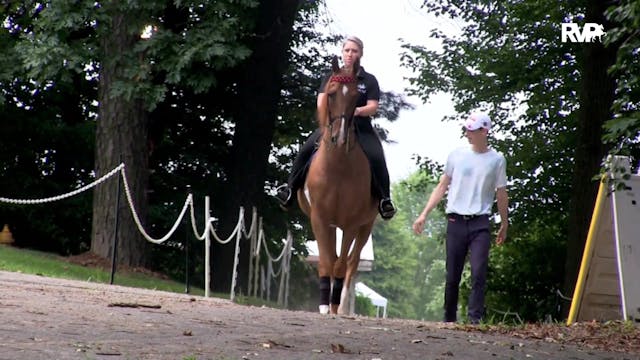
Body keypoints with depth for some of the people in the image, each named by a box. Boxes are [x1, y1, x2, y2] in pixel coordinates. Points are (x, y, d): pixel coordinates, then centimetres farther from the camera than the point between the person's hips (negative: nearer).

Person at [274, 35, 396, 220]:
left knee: (376, 158, -27)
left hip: (360, 128, -1)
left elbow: (373, 107, -3)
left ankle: (384, 199, -19)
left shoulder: (369, 80, 8)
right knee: (306, 150, -24)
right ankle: (290, 188, -19)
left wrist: (358, 111, -25)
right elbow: (321, 103, 3)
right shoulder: (331, 77, 13)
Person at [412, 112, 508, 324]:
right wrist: (424, 214, 7)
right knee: (452, 275, 5)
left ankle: (475, 318, -12)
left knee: (479, 272, -14)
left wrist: (504, 225, 15)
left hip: (480, 222, -1)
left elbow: (501, 195, 12)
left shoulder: (497, 160, 6)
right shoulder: (456, 155, 8)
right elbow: (442, 187, 13)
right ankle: (449, 319, 16)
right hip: (456, 221, 2)